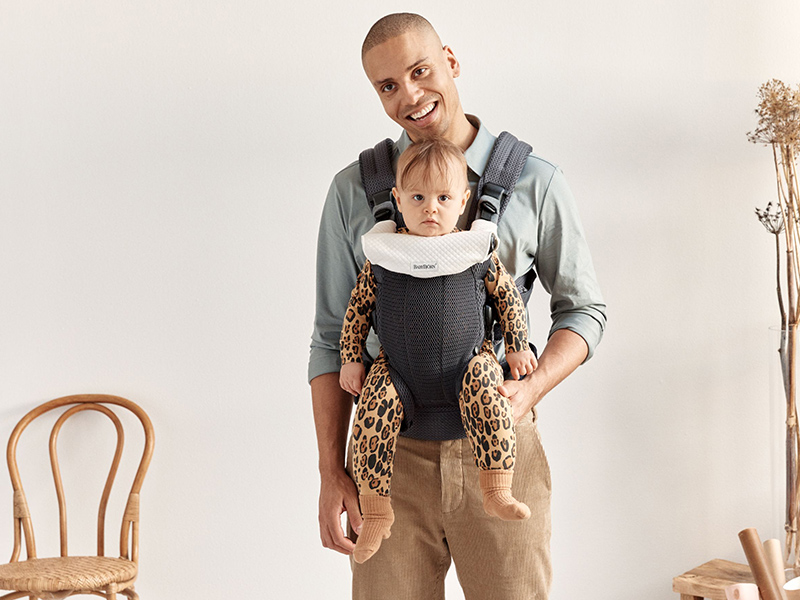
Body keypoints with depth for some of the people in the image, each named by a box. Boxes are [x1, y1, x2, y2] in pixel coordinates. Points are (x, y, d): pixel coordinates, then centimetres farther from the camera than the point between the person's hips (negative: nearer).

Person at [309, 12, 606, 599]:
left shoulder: (536, 182, 1)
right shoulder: (353, 191, 4)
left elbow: (584, 309, 8)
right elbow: (333, 338, 6)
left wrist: (532, 387, -11)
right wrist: (332, 473, 0)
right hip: (389, 452, 1)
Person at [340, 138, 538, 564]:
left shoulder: (475, 251, -3)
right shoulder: (384, 254, -2)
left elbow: (508, 296, 9)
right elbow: (358, 306, 7)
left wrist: (517, 347, 9)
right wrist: (351, 360, 5)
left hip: (465, 360, -1)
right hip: (398, 366, 1)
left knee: (487, 398, -30)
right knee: (372, 416, -22)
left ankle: (497, 493, -21)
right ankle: (375, 512, -9)